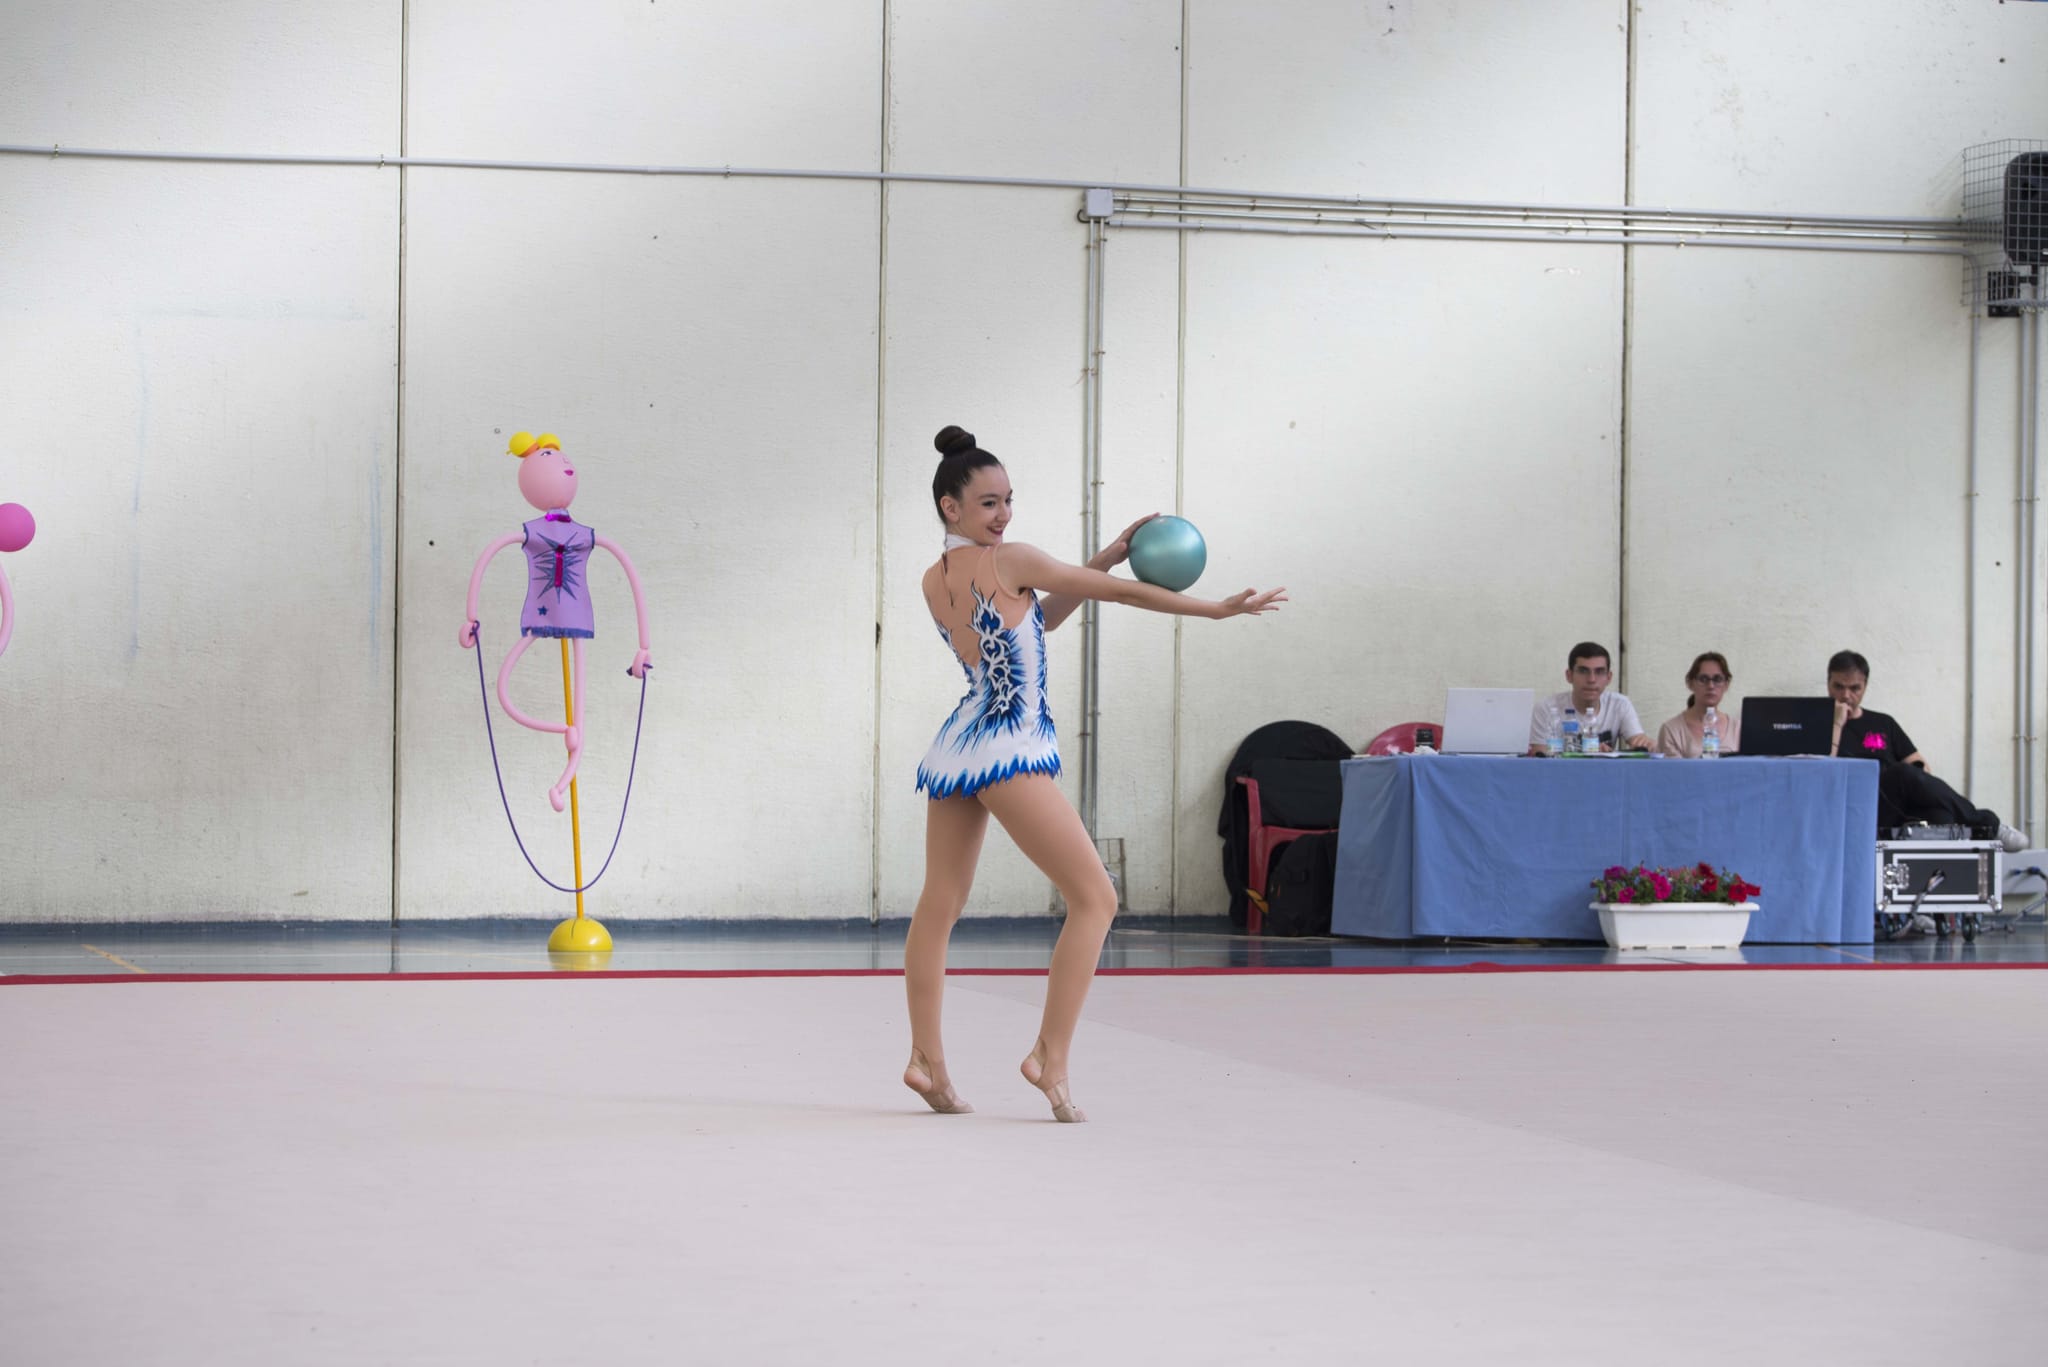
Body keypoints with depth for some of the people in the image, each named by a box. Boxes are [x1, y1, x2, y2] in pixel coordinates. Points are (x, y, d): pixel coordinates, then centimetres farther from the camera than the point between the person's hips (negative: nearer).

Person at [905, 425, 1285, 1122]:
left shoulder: (935, 581, 12)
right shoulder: (1009, 560, -9)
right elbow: (1116, 592, -5)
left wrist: (1104, 558, 16)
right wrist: (1217, 607, 2)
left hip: (954, 748, 8)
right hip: (1009, 752, -8)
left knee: (939, 904, 14)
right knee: (1094, 897, -4)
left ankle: (926, 1058, 16)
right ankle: (1050, 1057, -9)